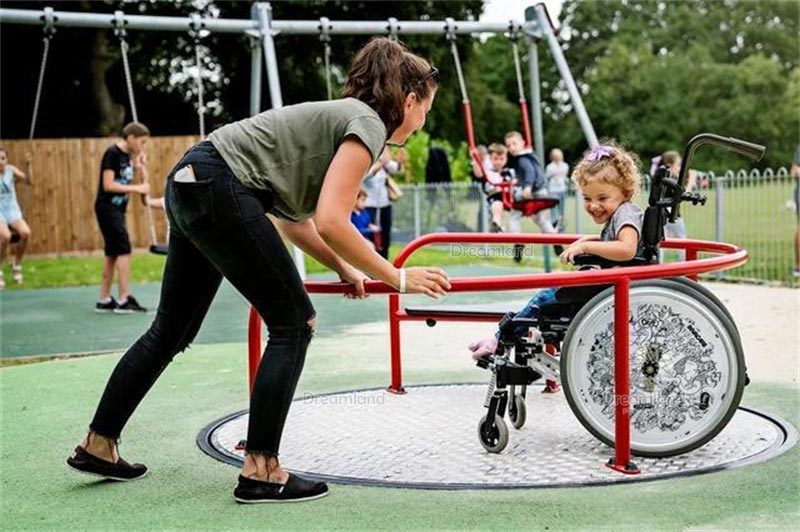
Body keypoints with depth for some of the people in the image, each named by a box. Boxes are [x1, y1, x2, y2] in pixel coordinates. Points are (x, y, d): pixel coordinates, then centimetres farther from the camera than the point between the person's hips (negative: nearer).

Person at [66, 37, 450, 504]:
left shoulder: (343, 116, 21)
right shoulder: (368, 125, -8)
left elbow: (294, 216, 22)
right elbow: (331, 223, -19)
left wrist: (343, 269, 21)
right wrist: (397, 278, -11)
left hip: (188, 182, 10)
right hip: (221, 189, -10)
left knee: (171, 330, 18)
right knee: (294, 323, -2)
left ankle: (98, 445, 29)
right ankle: (261, 471, 1)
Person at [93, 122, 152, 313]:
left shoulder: (128, 156, 12)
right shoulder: (112, 153, -14)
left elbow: (127, 183, 13)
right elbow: (108, 185, -21)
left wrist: (140, 170, 0)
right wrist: (136, 188, -21)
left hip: (117, 208, 9)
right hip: (107, 207, -9)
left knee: (112, 253, 10)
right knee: (123, 249, -13)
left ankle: (104, 300, 15)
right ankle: (124, 299, -13)